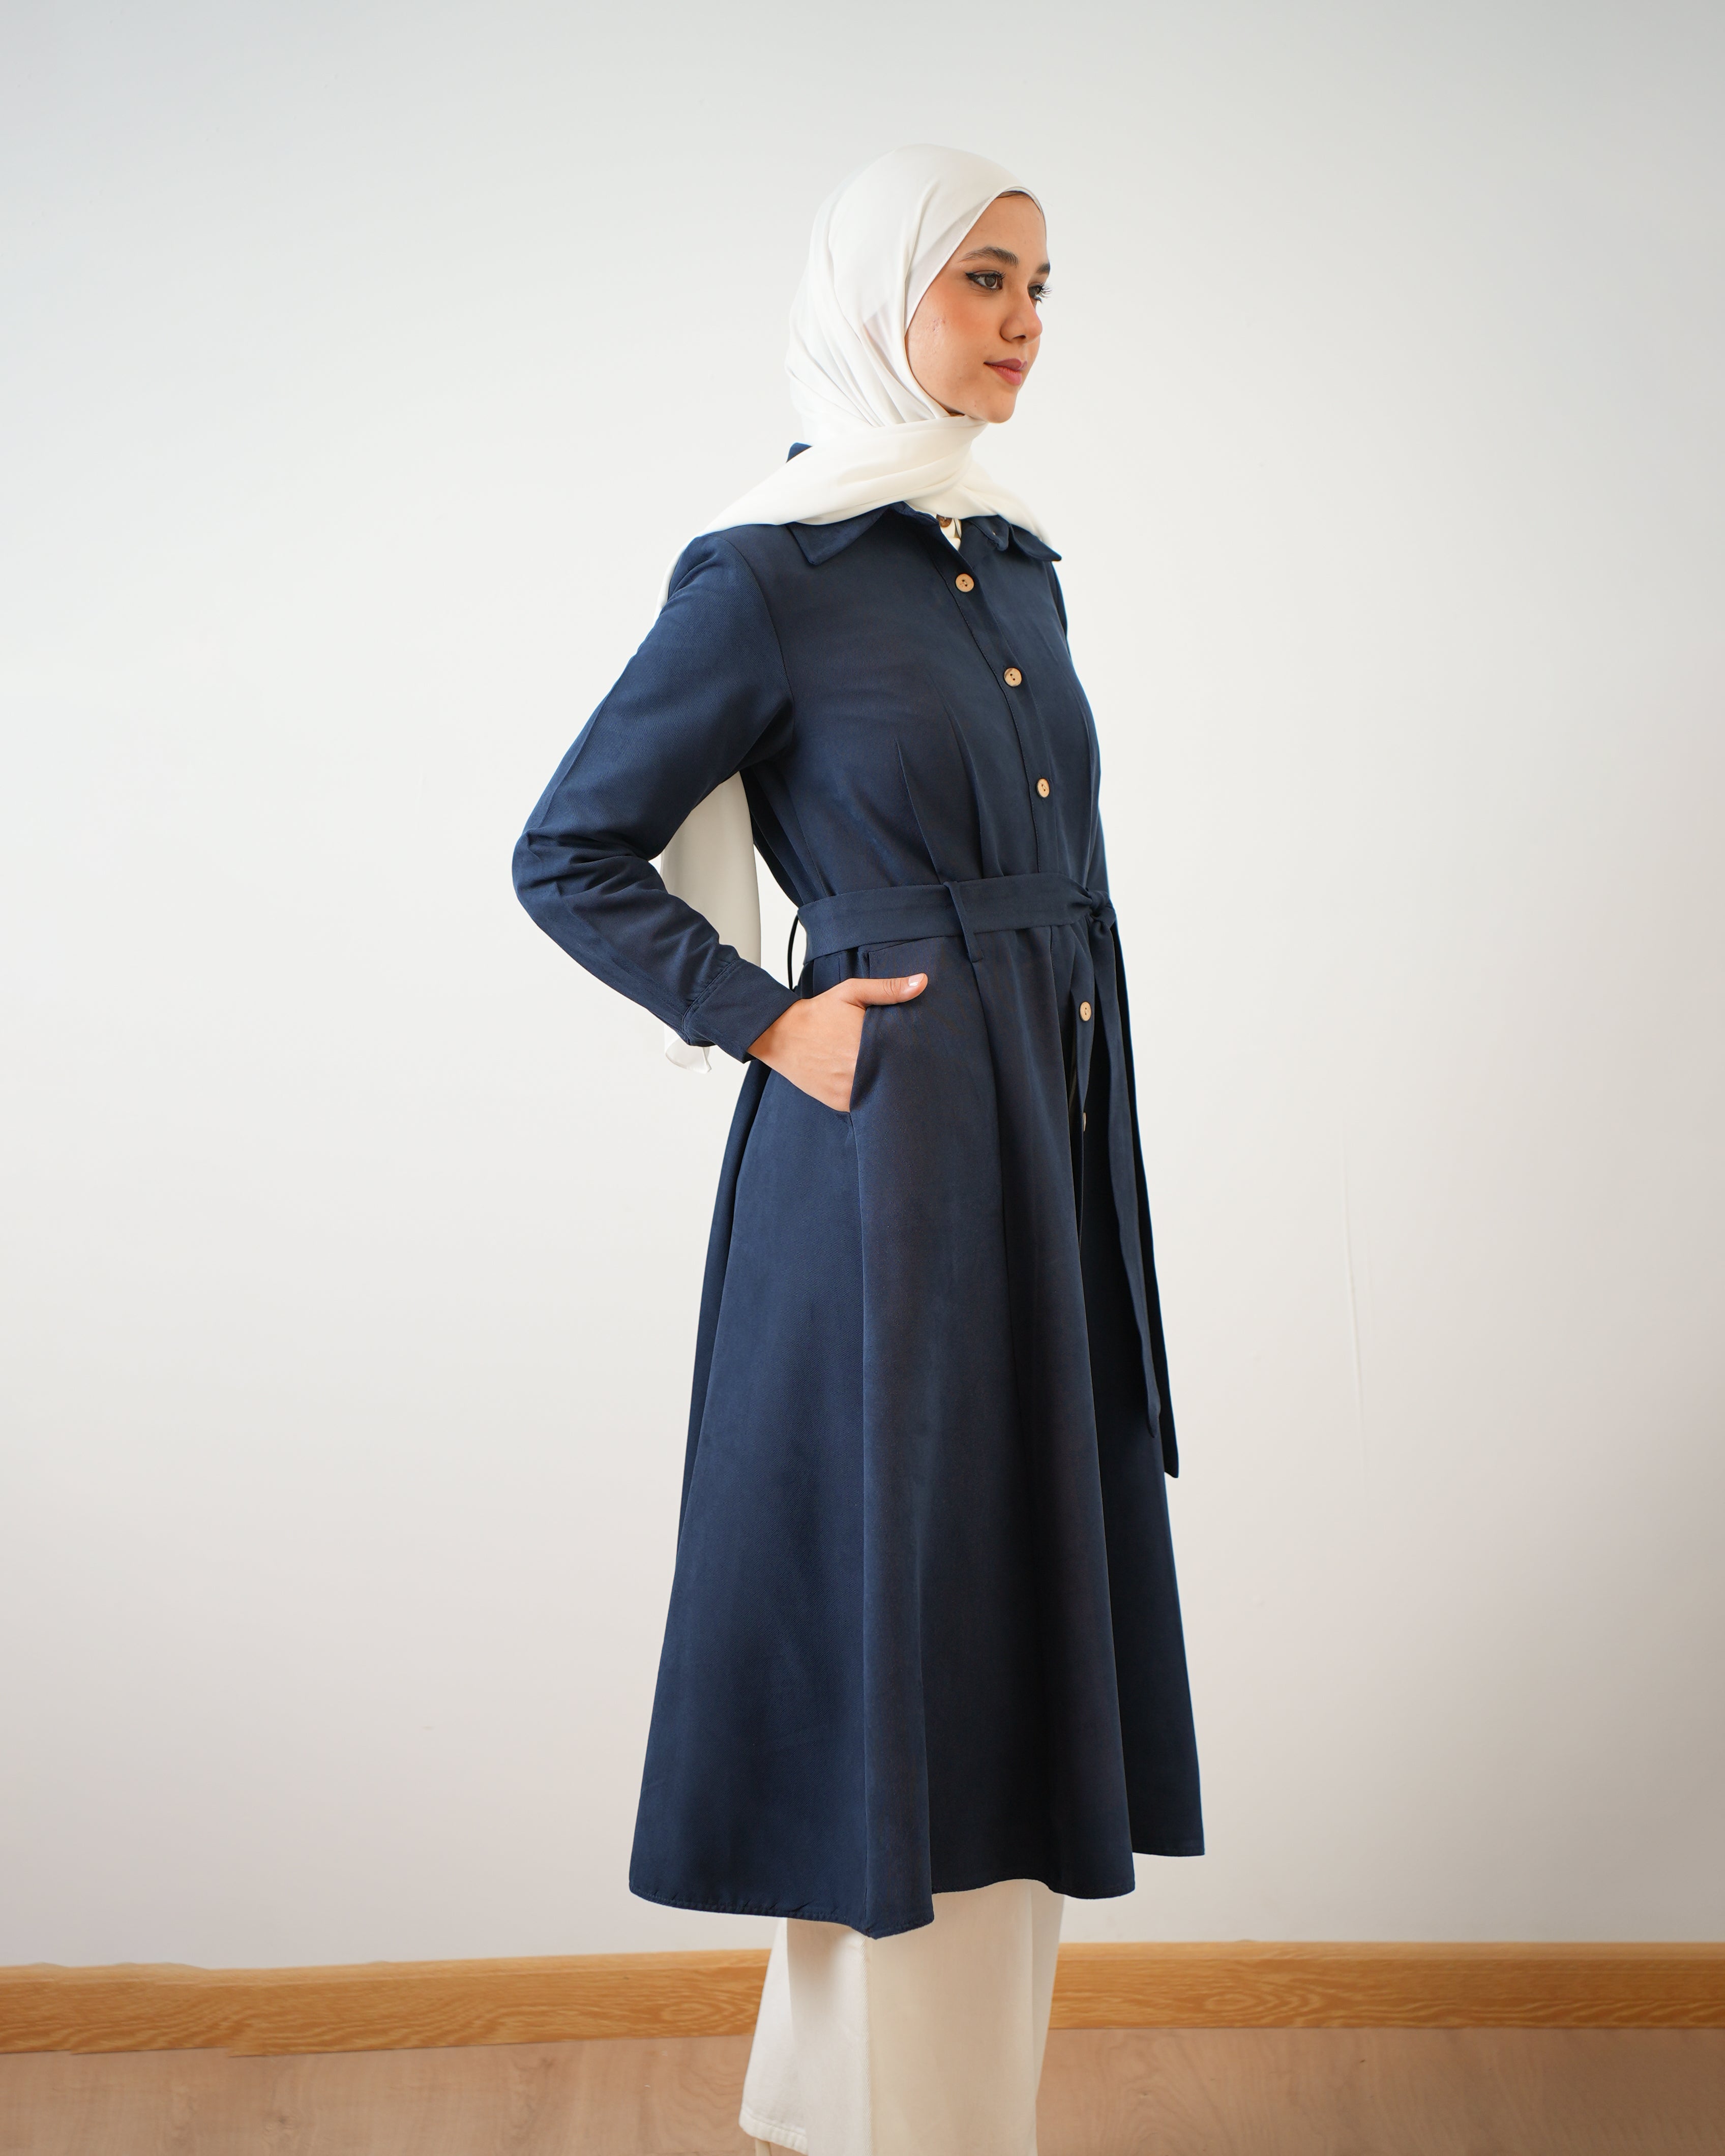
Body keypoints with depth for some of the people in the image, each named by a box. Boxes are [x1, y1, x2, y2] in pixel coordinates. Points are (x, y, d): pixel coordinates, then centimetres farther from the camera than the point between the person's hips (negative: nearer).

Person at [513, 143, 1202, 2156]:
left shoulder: (1017, 562, 14)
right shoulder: (768, 576, -8)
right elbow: (569, 857, -6)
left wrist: (1082, 1139, 15)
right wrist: (772, 1024, -10)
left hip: (1054, 1151, 8)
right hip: (887, 1157, -7)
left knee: (1015, 1624, 14)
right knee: (899, 1630, 2)